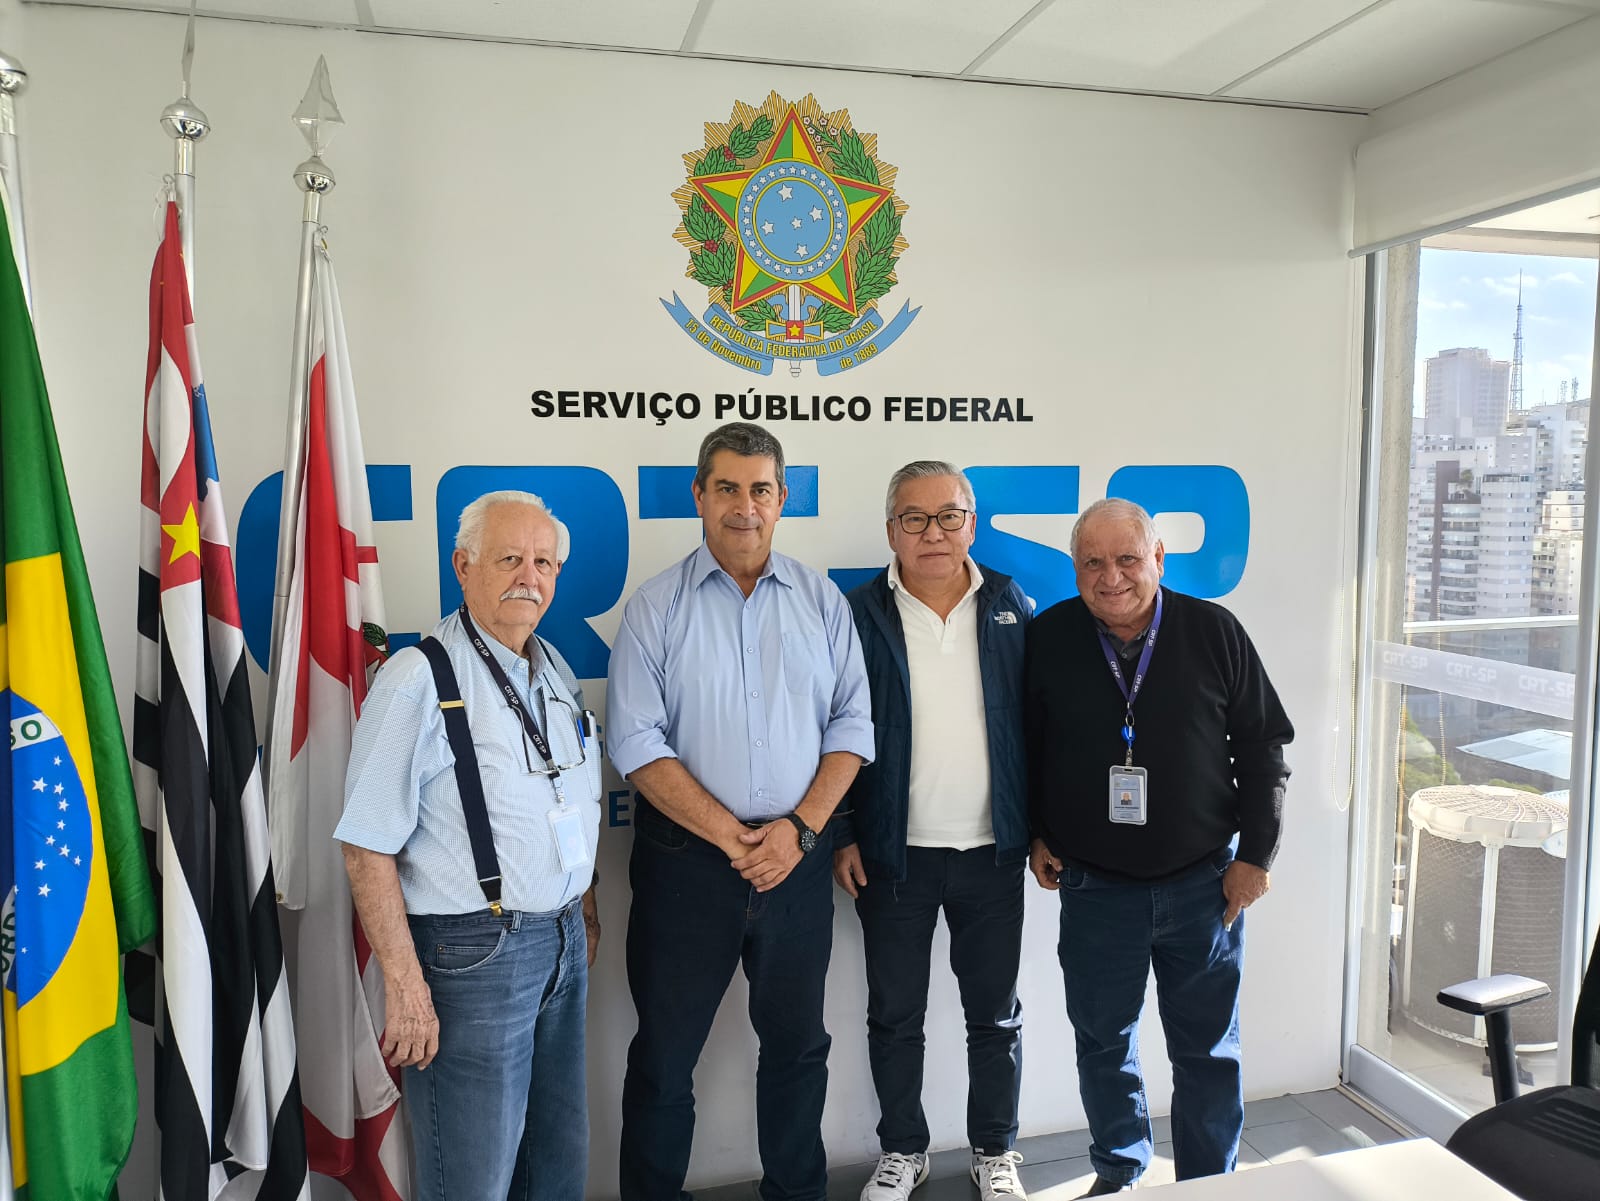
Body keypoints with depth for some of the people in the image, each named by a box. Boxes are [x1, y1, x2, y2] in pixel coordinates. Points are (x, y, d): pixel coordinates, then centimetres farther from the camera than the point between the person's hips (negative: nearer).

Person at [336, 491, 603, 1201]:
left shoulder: (555, 670, 9)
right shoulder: (419, 679, -16)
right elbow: (367, 848, -18)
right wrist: (406, 985, -20)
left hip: (563, 943, 7)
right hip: (472, 952, -7)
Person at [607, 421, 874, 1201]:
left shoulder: (823, 602, 5)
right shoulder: (656, 608, -3)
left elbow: (852, 723, 3)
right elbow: (638, 743, -9)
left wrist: (800, 827, -10)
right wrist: (734, 839, -13)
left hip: (799, 858, 3)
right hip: (686, 860, -2)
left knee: (797, 1043, 17)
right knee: (664, 1054, 10)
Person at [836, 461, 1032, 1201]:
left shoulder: (1013, 610, 1)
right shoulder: (860, 615, -4)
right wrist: (841, 836, -5)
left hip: (992, 851, 1)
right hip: (894, 854, -1)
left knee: (995, 1013, 14)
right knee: (894, 1015, 13)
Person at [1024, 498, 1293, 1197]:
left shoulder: (1214, 632, -6)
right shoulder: (1049, 638, -5)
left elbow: (1263, 747, 0)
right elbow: (1028, 746, 7)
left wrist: (1256, 855, -2)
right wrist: (1037, 835, 7)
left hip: (1203, 882, 0)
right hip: (1094, 885, 1)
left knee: (1208, 1050, 12)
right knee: (1103, 1040, 13)